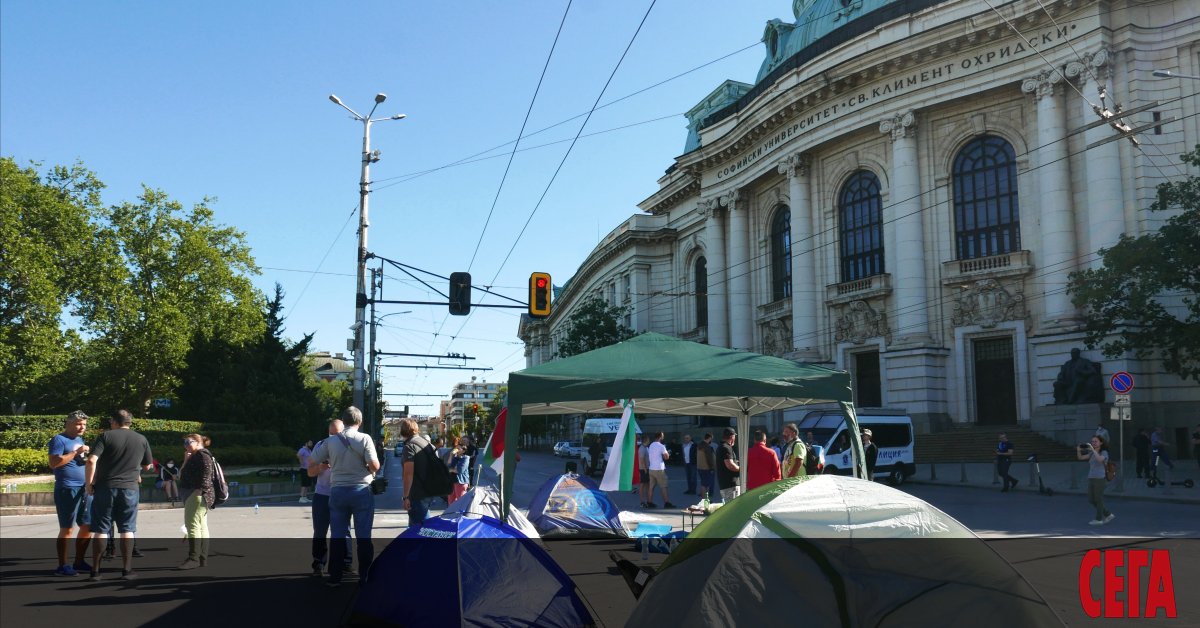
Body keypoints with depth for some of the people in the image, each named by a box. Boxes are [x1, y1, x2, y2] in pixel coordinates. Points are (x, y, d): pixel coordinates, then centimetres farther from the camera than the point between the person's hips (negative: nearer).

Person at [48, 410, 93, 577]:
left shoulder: (80, 440, 19)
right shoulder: (59, 440, -5)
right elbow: (53, 463, -17)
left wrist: (88, 456, 9)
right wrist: (76, 452, -17)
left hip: (85, 489, 8)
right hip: (67, 489, -8)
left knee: (88, 526, 11)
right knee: (67, 528, -5)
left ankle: (79, 562, 22)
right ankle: (62, 566, 1)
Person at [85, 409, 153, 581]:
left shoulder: (106, 436, -2)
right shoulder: (141, 440, 8)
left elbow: (92, 460, -13)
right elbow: (147, 466, 16)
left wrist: (89, 483, -4)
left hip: (105, 488, -1)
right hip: (129, 489, 2)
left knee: (100, 530, 5)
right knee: (127, 530, 7)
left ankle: (95, 571, 8)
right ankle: (127, 570, 7)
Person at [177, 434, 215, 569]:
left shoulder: (202, 454, -8)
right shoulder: (194, 457, 24)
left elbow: (206, 472, -20)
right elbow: (181, 474, 21)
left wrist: (203, 490, -25)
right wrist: (186, 461, 10)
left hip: (197, 494, -11)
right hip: (193, 494, 11)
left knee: (192, 524, -13)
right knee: (201, 526, 10)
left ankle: (193, 558, -15)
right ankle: (202, 559, 13)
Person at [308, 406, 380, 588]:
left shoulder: (332, 441, 2)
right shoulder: (364, 439, -8)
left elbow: (311, 461, 10)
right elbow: (374, 465, -15)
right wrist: (372, 468, 8)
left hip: (338, 491, 3)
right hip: (361, 491, -2)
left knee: (338, 535, 9)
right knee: (363, 536, 5)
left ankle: (335, 577, 11)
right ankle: (365, 576, 9)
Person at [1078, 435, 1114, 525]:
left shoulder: (1104, 452, -6)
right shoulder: (1092, 453, 12)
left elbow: (1100, 459, -27)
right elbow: (1080, 457, 8)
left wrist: (1092, 449, -29)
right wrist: (1079, 450, -10)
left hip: (1100, 479, -7)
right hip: (1091, 478, 7)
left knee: (1098, 500, 1)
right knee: (1091, 500, 9)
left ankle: (1099, 519, 11)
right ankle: (1108, 515, 22)